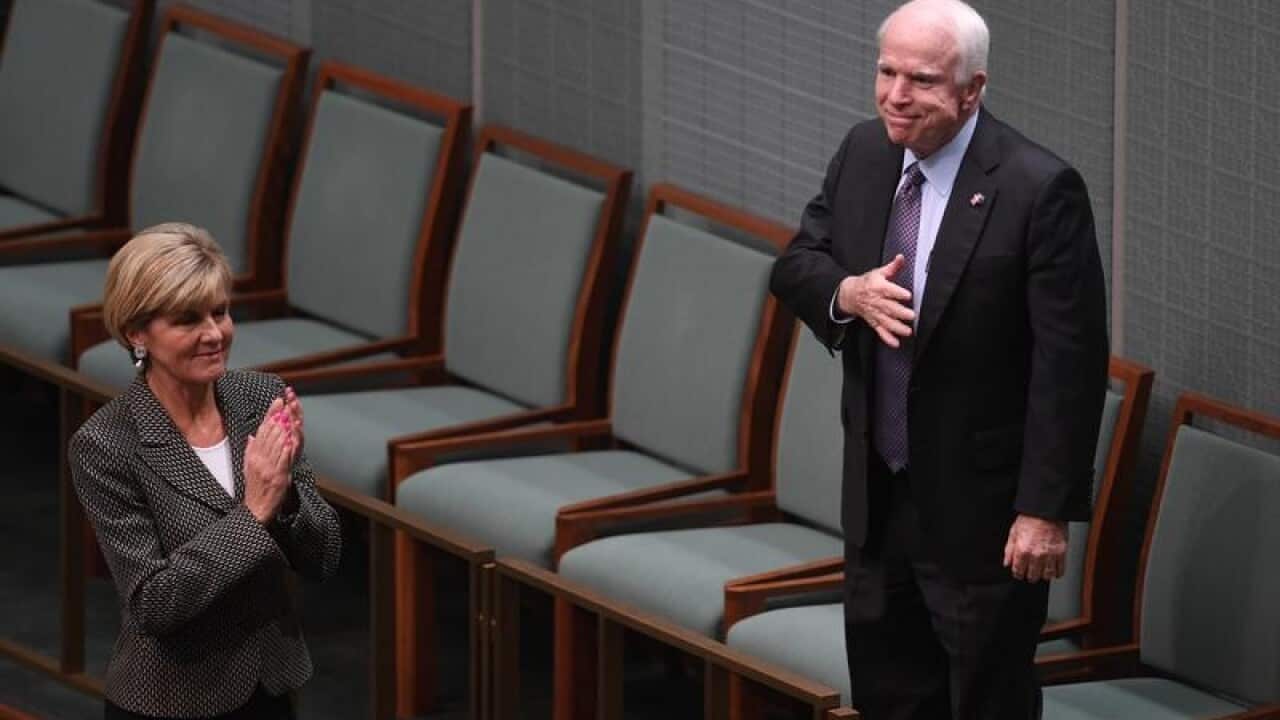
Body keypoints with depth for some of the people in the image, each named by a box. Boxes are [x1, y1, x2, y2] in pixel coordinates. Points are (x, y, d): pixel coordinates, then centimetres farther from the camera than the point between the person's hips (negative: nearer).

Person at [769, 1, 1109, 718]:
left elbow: (1070, 363, -19)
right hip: (879, 494, 7)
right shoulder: (864, 154, 1)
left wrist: (1046, 509, -20)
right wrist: (848, 293, -15)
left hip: (981, 508, -7)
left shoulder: (1039, 189, -20)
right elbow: (795, 265, 9)